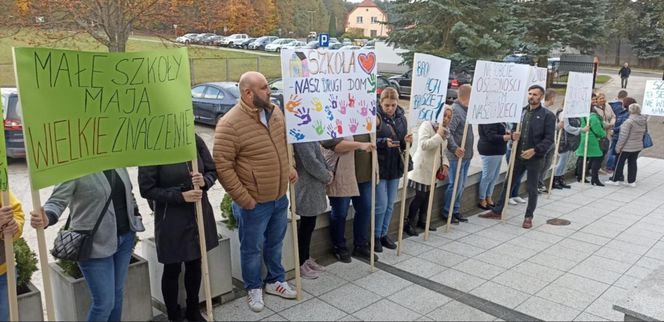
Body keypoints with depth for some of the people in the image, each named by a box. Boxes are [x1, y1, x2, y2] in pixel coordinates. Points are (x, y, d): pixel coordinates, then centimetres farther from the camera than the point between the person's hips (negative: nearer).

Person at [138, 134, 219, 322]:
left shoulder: (195, 140, -5)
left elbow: (213, 170, 4)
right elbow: (146, 189, -13)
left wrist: (205, 181, -18)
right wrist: (180, 196, -21)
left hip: (199, 213, 4)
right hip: (171, 220, -4)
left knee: (195, 264, 18)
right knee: (172, 269, 11)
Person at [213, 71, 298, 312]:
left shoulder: (275, 112, 1)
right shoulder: (230, 124, -21)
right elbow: (222, 166, -20)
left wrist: (289, 169, 11)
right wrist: (243, 199, -19)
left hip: (280, 197, 6)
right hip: (254, 203, -6)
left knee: (275, 243, 23)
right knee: (252, 249, 13)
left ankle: (275, 280, 43)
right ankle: (253, 288, 35)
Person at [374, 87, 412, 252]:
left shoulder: (401, 118, 6)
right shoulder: (376, 117, -12)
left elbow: (403, 144, 14)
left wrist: (406, 141, -8)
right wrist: (384, 142, -28)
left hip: (395, 166, 6)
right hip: (379, 166, -6)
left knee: (390, 205, 13)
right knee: (381, 205, -2)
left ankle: (384, 234, 28)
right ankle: (376, 236, 16)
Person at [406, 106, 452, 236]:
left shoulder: (444, 130, 12)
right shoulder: (426, 125, -12)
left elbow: (442, 151, 17)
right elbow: (424, 145, -25)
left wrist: (445, 164, 2)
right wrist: (439, 136, -24)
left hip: (433, 169, 8)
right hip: (422, 168, -8)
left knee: (427, 196, 12)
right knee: (420, 196, -6)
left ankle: (421, 221, 27)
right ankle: (409, 224, 6)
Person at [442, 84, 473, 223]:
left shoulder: (466, 109, 11)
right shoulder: (455, 110, -18)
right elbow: (448, 132, -26)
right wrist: (454, 148, -32)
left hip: (466, 155, 9)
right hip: (457, 155, -9)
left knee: (461, 185, 15)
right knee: (455, 185, -1)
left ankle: (455, 211, 26)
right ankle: (447, 212, 12)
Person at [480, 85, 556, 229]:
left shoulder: (548, 115, -6)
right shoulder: (521, 111, 8)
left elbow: (549, 138, -10)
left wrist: (535, 150, -21)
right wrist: (513, 135, -7)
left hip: (535, 157, -4)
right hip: (518, 155, 5)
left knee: (532, 188, 7)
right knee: (508, 183, 11)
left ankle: (529, 217, 21)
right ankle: (497, 211, 21)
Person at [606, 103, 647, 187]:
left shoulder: (629, 122, -20)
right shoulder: (644, 121, 3)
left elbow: (623, 136, -19)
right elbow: (644, 133, 11)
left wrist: (618, 147, -13)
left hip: (627, 147, -7)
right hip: (638, 147, 7)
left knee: (620, 163, 5)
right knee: (633, 163, 13)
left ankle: (615, 180, 12)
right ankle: (632, 181, 17)